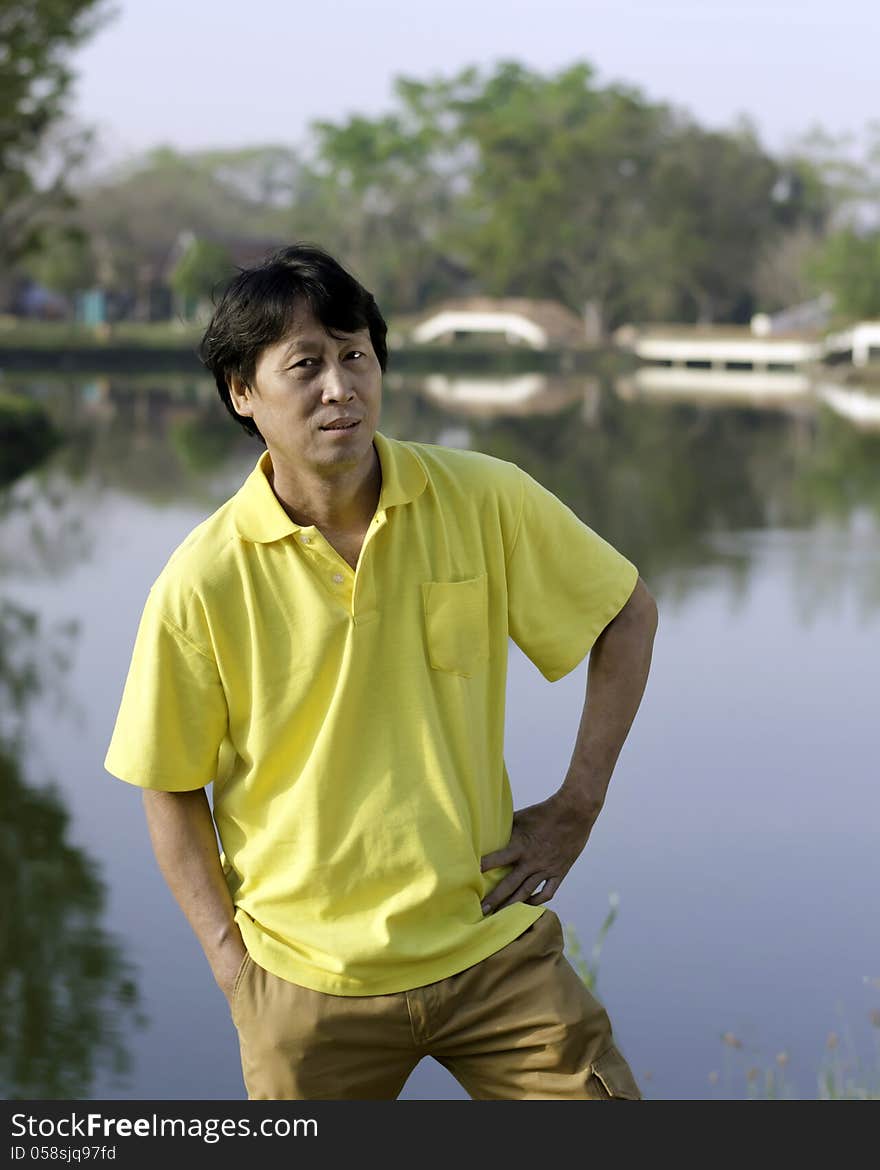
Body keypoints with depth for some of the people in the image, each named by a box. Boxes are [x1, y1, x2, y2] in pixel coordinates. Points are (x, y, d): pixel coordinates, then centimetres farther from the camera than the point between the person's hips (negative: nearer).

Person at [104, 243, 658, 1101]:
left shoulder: (485, 501, -7)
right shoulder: (202, 581, -11)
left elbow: (627, 614, 7)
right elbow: (170, 787, 1)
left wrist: (577, 803, 1)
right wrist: (229, 956, -5)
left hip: (492, 945, 1)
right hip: (308, 981, -1)